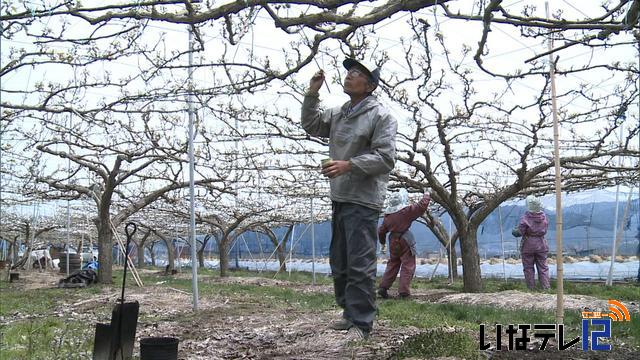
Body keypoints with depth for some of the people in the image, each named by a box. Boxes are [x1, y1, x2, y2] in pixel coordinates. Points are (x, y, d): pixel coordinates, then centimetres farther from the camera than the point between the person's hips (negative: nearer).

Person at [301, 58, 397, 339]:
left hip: (363, 200, -9)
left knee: (360, 263, -9)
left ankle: (361, 323, -2)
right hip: (339, 198, 9)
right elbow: (311, 126, 23)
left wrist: (348, 165, -25)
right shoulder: (338, 114, 16)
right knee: (339, 261, 15)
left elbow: (385, 158, -16)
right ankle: (350, 313, 27)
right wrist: (312, 95, 10)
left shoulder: (381, 116, -8)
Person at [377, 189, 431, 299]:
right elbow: (421, 206, -10)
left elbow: (381, 231, 13)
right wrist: (426, 196, 8)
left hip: (393, 242, 6)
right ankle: (403, 291, -6)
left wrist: (382, 242, 29)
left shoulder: (387, 215, 6)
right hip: (405, 241, -6)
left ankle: (383, 288, 13)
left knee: (392, 265, 18)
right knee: (407, 266, 0)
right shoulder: (407, 211, -11)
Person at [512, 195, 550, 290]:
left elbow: (519, 232, -17)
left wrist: (514, 231, 4)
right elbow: (545, 229, 12)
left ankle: (531, 288, 8)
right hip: (541, 245, 4)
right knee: (543, 268, 10)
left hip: (528, 246, -4)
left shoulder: (526, 218, -18)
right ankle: (546, 287, 6)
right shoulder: (544, 217, -1)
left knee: (528, 268, 6)